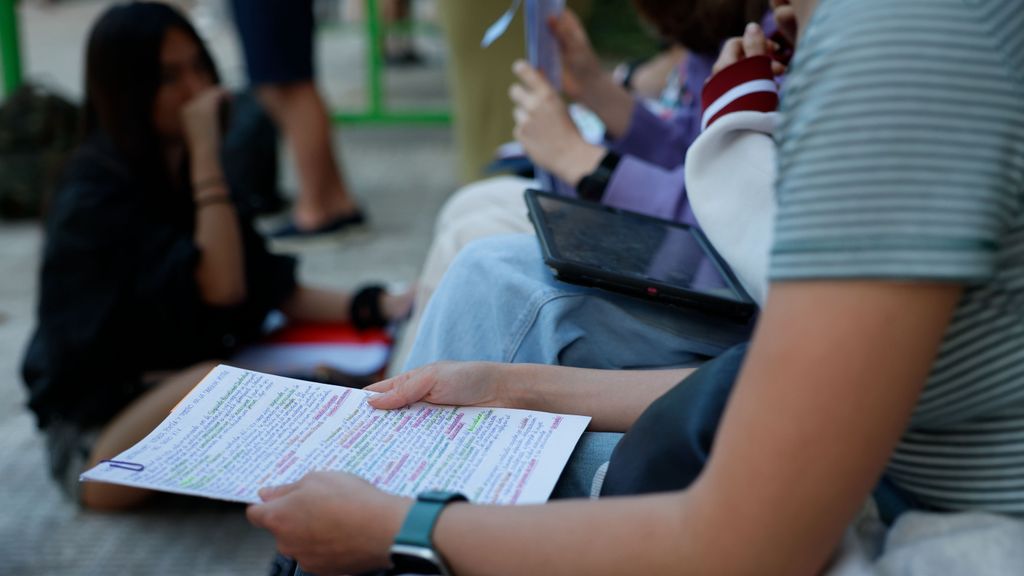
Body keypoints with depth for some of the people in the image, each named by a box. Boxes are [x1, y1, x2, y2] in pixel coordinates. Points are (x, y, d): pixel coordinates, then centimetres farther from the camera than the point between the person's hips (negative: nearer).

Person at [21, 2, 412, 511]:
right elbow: (221, 288, -26)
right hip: (91, 438, -6)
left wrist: (377, 308, -13)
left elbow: (279, 292, 2)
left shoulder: (188, 176, 7)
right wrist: (205, 155, -25)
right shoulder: (96, 197, -18)